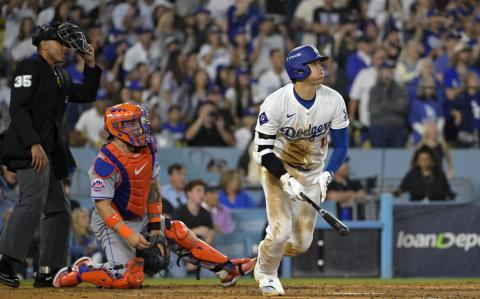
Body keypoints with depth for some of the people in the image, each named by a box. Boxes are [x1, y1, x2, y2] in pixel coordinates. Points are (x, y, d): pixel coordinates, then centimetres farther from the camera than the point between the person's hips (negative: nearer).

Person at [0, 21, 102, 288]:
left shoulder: (61, 76, 23)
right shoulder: (30, 68, -4)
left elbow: (86, 95, 26)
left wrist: (91, 65, 15)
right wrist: (34, 144, -24)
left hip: (50, 152, 10)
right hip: (29, 150, -10)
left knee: (59, 209, 9)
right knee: (34, 201, -24)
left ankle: (49, 272, 9)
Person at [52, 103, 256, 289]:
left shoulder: (147, 149, -1)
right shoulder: (106, 162, -25)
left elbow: (153, 187, 9)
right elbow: (102, 205, -26)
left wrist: (155, 225, 3)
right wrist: (128, 235, -33)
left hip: (140, 218, 8)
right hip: (113, 223, -8)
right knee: (129, 279, -20)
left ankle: (228, 269, 12)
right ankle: (77, 272, -2)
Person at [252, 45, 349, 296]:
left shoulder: (334, 101, -14)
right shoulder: (276, 103, -23)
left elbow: (341, 146, -6)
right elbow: (264, 150, -17)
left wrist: (326, 176, -22)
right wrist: (286, 179, -29)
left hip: (313, 172, 4)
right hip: (277, 169, -4)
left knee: (301, 243, 1)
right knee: (281, 229, -18)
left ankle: (268, 255, 35)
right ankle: (265, 273, 13)